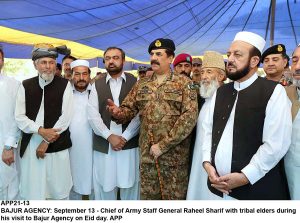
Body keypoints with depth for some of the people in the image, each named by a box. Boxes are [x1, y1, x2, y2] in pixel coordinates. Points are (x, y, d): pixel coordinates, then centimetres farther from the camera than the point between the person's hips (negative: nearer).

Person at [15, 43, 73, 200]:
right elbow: (19, 117, 2)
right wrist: (41, 130, -14)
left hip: (57, 146, -2)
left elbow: (66, 117, -7)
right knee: (31, 190, 9)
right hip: (30, 145, 2)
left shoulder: (64, 85, -1)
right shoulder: (25, 86, 6)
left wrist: (46, 142, -9)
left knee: (59, 190, 8)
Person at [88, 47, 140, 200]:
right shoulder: (97, 85, 9)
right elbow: (92, 115, -1)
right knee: (105, 187, 9)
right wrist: (110, 136, -12)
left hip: (129, 144, -1)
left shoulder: (135, 83, 4)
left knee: (129, 187, 7)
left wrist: (125, 137, -12)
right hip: (103, 145, 2)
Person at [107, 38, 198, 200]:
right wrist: (118, 112, -17)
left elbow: (190, 116, -14)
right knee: (148, 196, 15)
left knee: (174, 197, 10)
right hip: (147, 154, 4)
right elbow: (129, 109, 8)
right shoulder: (141, 85, 9)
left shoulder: (184, 83, -4)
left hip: (175, 155, -3)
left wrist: (163, 145, -17)